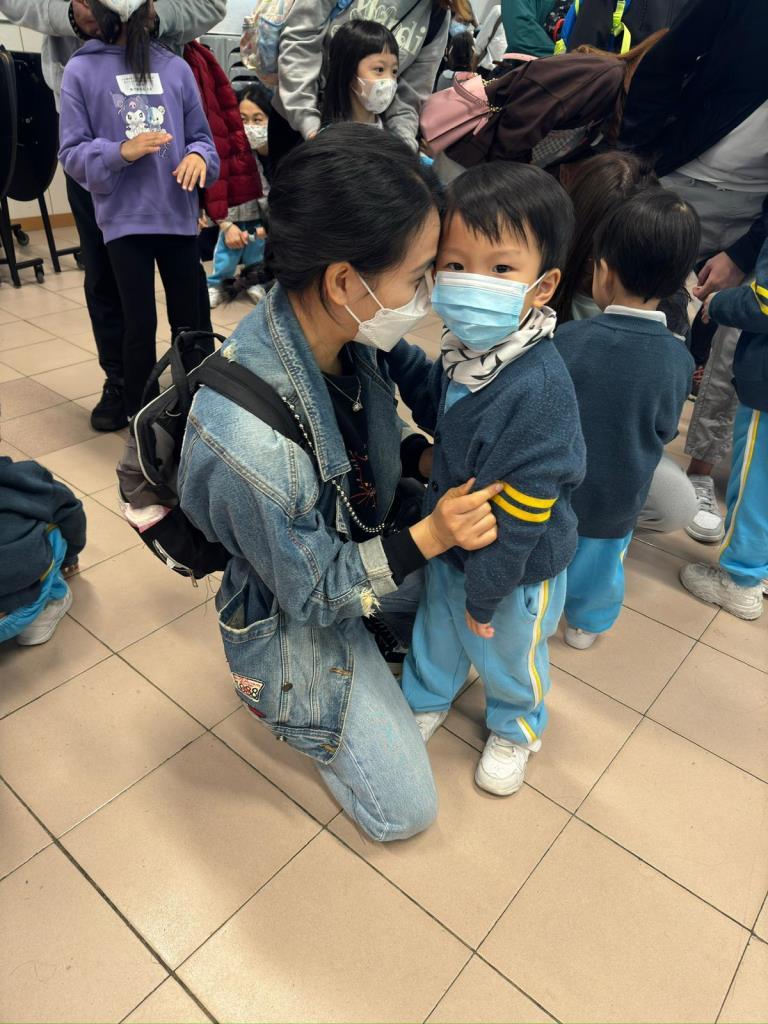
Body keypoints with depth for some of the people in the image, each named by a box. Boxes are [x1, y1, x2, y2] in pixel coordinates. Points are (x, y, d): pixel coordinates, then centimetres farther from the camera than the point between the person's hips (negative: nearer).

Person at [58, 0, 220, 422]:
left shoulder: (176, 67, 5)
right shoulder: (81, 70, 0)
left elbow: (201, 135, 9)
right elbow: (71, 153, -1)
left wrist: (199, 156, -14)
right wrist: (121, 152, -17)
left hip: (179, 215, 2)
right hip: (124, 219, -2)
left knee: (188, 319, 10)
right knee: (140, 324, 2)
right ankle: (139, 417, 17)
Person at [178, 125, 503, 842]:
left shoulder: (340, 329, -18)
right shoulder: (253, 447, -41)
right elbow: (314, 591, -24)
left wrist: (427, 458, -14)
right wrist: (430, 537, -28)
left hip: (360, 544, 7)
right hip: (297, 609, -6)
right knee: (405, 811, 5)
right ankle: (282, 701, 20)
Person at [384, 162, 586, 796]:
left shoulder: (537, 391, -36)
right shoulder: (471, 349, -11)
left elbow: (518, 516, -29)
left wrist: (486, 593, -18)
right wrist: (394, 353, -3)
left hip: (516, 568, -6)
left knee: (506, 655, 22)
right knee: (437, 626, 29)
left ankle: (514, 730, 54)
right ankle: (428, 699, 59)